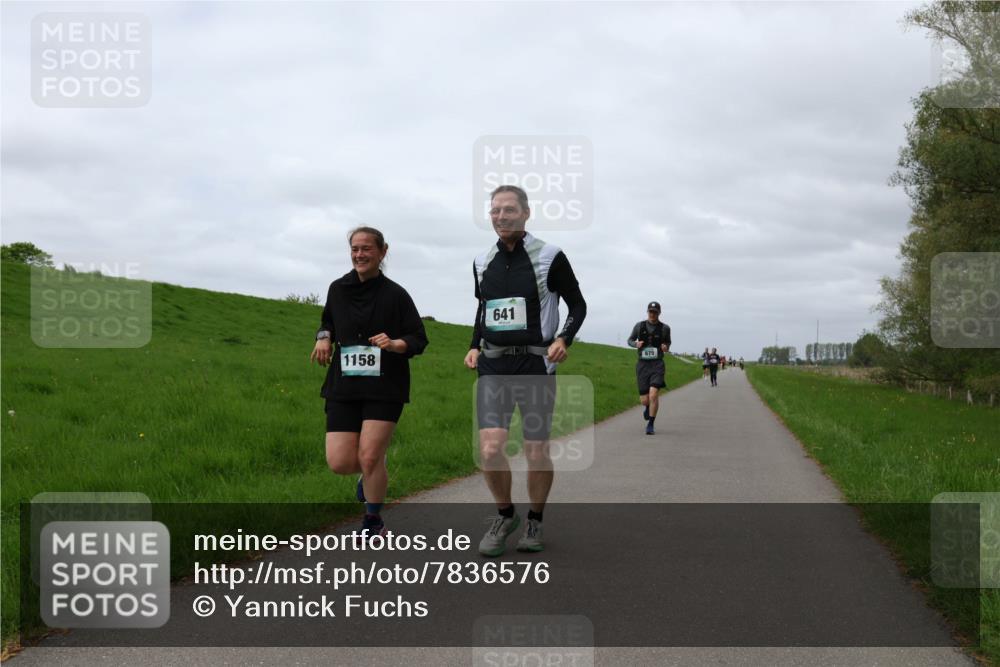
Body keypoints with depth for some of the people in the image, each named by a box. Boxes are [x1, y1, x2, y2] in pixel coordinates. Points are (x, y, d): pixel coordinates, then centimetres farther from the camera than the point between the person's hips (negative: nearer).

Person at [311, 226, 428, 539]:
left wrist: (395, 344, -22)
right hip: (344, 386, 4)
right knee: (339, 462, -5)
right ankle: (372, 473, 32)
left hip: (384, 387, -3)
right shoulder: (338, 289, 8)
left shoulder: (395, 295, -3)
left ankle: (373, 522, 15)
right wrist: (323, 337, 4)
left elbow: (419, 339, -1)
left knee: (369, 457, -9)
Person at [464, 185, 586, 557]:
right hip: (493, 366, 3)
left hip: (535, 365, -3)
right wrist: (475, 346, 9)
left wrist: (563, 339, -13)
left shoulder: (550, 258, -4)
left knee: (537, 453, 1)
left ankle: (535, 522, 25)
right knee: (490, 450, -12)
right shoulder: (482, 263, 9)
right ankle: (505, 515, 13)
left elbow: (578, 305, 4)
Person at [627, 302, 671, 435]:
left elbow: (668, 342, 20)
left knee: (653, 395, -19)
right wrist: (636, 344, -8)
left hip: (657, 365, -1)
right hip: (642, 365, 1)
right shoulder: (639, 326, 2)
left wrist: (666, 348, -3)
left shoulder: (664, 328, 3)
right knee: (644, 400, 1)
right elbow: (630, 340, 14)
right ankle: (647, 407, 40)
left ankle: (650, 425, -4)